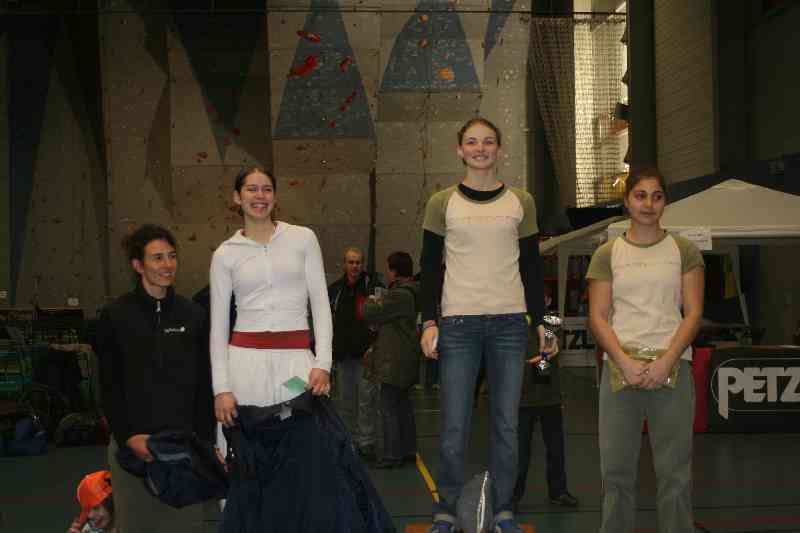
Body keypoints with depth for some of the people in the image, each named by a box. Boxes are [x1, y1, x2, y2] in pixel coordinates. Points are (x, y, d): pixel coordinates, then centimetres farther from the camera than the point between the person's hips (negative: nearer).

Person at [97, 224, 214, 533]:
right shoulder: (115, 316, 0)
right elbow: (110, 385, 0)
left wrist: (205, 439, -3)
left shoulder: (193, 315, 6)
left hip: (184, 439, 1)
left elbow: (203, 385, 5)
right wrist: (129, 436, -11)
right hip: (133, 442, -1)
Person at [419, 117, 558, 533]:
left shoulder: (520, 202, 10)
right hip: (458, 323, -2)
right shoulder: (442, 203, 5)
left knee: (506, 425, 5)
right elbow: (431, 268, 5)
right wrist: (429, 322, -6)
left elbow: (532, 268, 12)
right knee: (454, 428, -2)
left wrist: (541, 322, 6)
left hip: (510, 323, 2)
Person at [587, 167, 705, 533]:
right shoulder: (607, 254, 9)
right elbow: (598, 318, 3)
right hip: (620, 368, 1)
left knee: (674, 471, 1)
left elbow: (693, 313, 2)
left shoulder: (684, 252, 9)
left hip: (671, 368, 0)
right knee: (617, 468, 3)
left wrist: (666, 362, -11)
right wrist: (626, 362, -12)